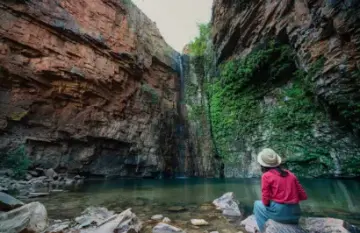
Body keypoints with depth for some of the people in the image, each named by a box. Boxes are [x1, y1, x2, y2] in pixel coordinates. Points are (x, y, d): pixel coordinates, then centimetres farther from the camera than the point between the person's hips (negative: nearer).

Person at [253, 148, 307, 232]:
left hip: (279, 212, -5)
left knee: (258, 204, 20)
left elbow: (265, 201, -8)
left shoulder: (266, 176, -9)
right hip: (295, 215, 6)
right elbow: (303, 196, 9)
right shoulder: (290, 174, 7)